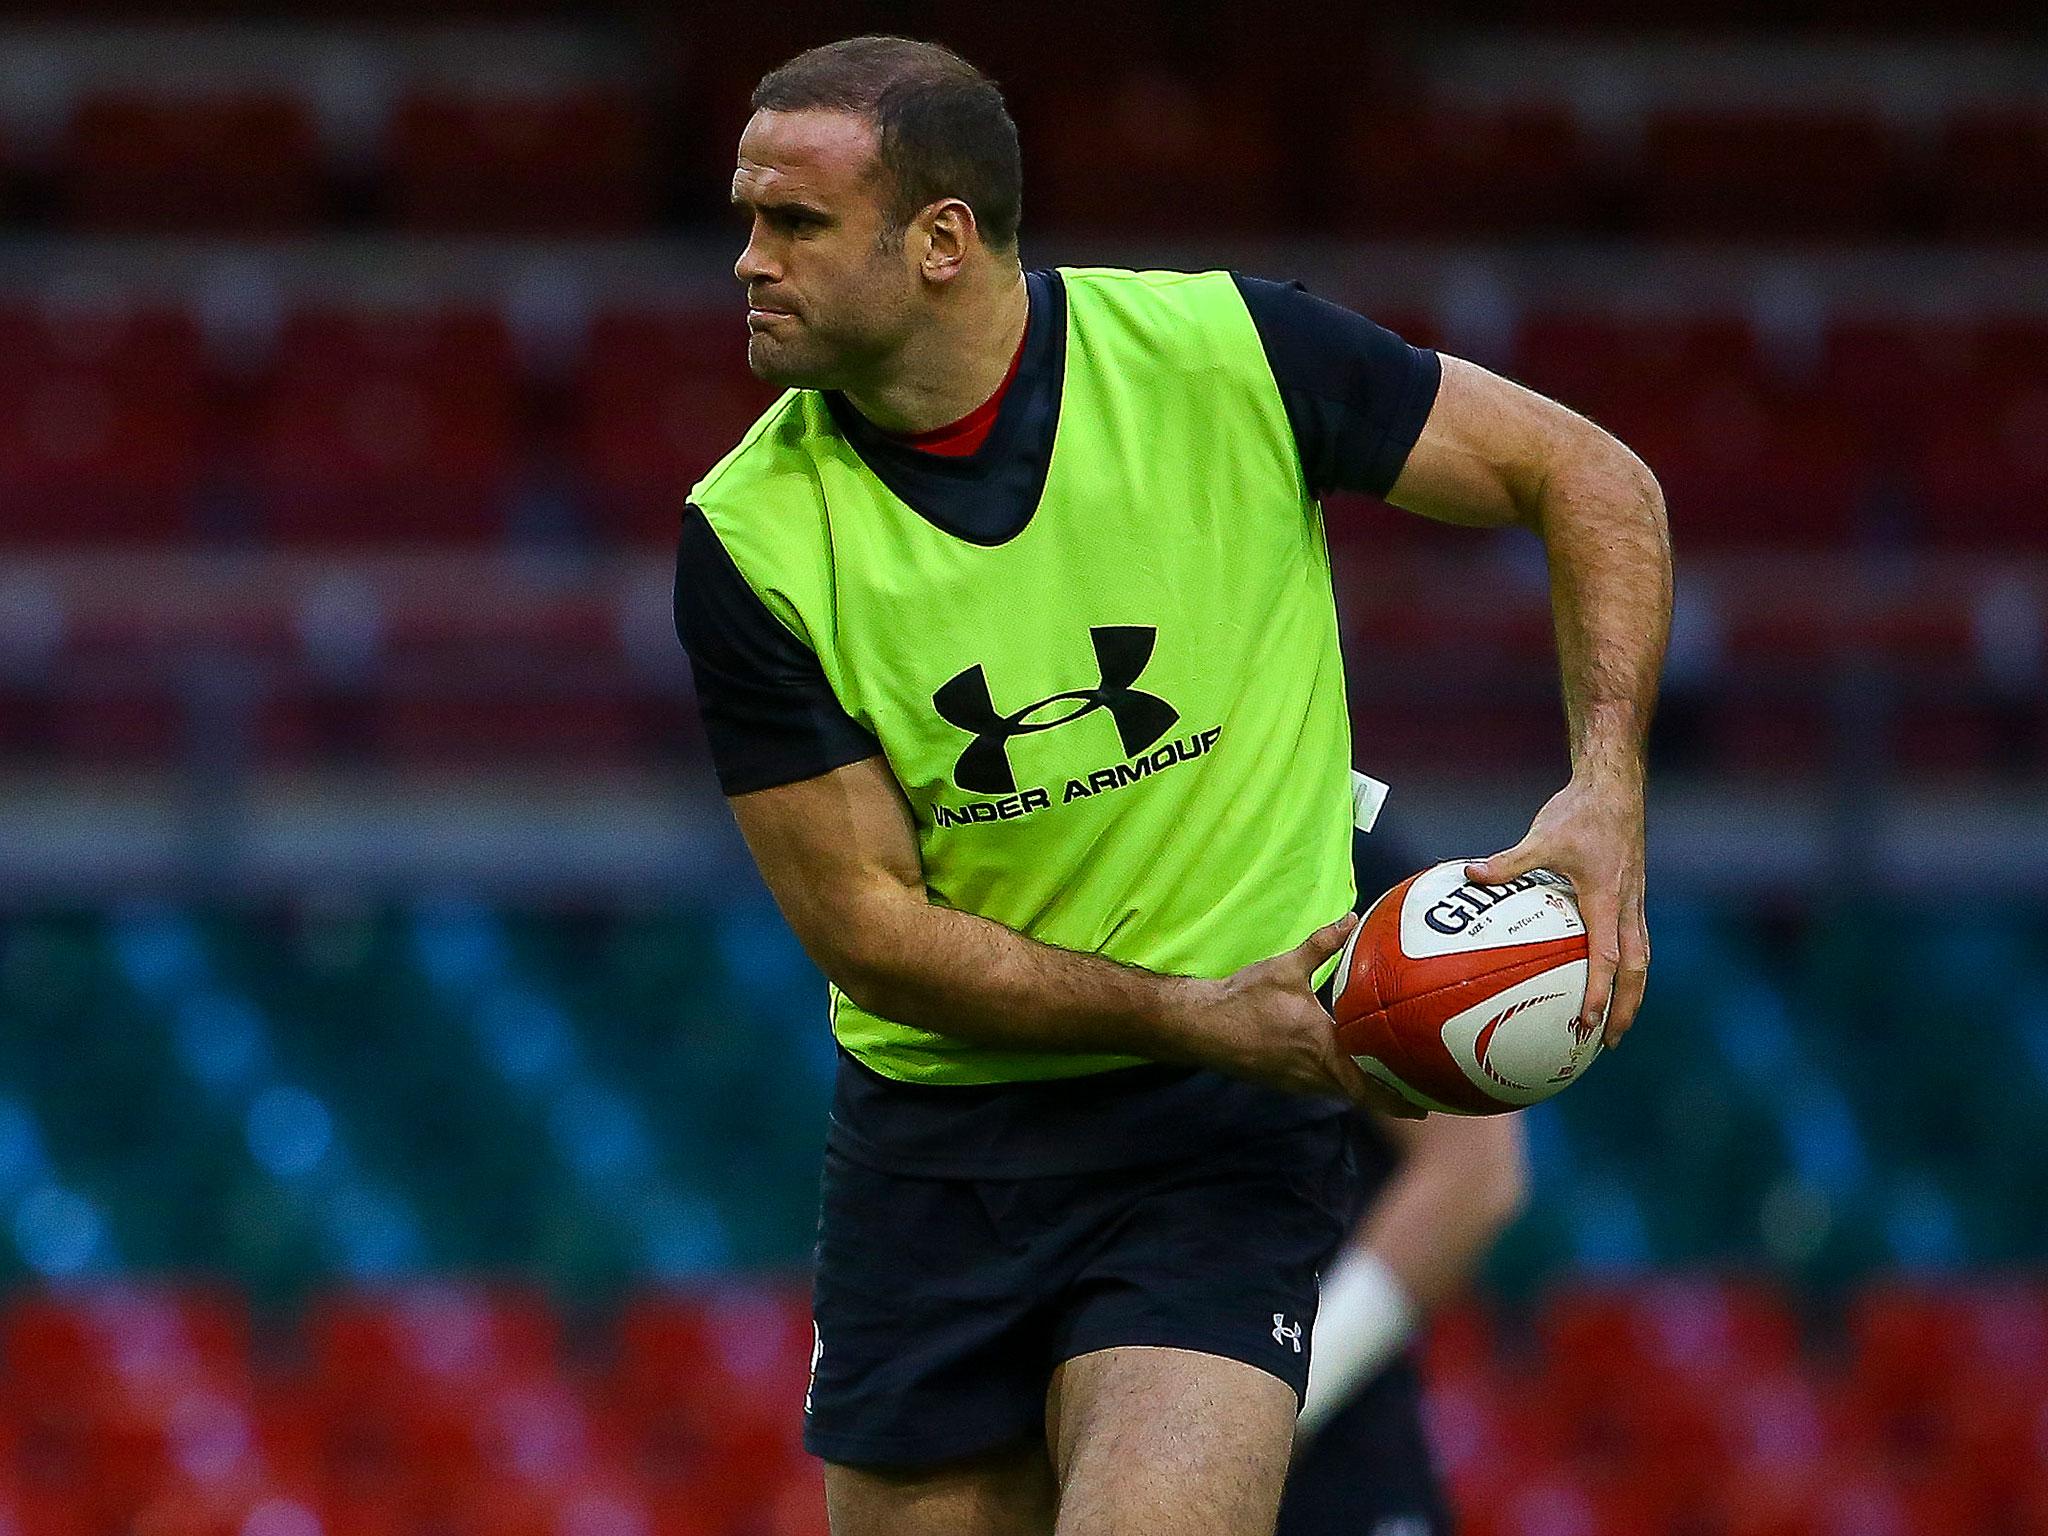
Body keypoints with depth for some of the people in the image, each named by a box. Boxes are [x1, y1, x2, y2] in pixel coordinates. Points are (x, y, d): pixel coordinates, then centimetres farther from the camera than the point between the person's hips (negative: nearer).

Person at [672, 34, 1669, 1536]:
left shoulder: (1222, 352, -10)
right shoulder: (752, 539, -8)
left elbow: (1591, 479, 0)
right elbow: (866, 925, -7)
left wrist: (1606, 790, -14)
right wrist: (1195, 1015, -17)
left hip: (1222, 1139, -3)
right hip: (929, 1153, 3)